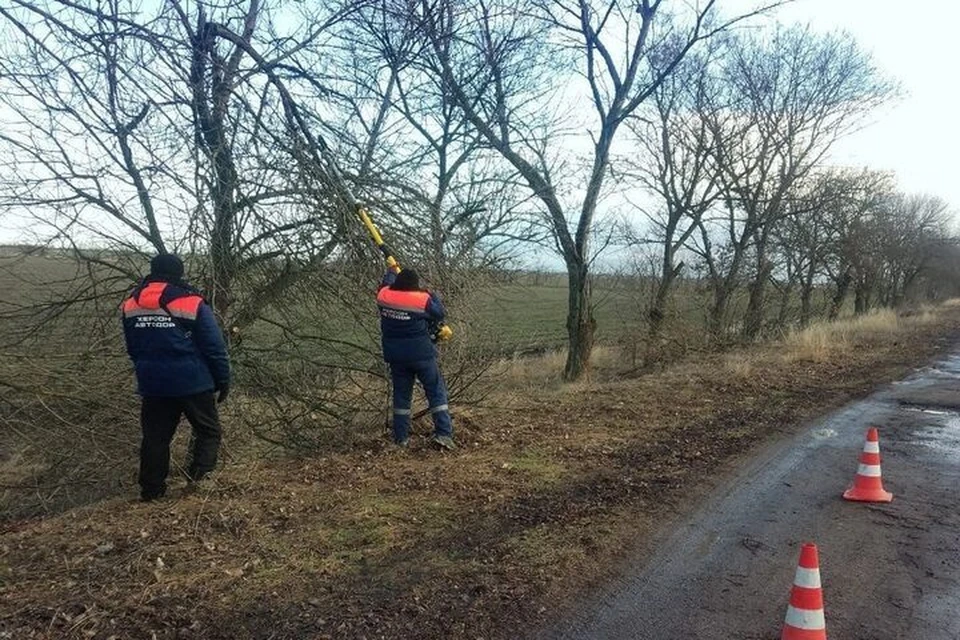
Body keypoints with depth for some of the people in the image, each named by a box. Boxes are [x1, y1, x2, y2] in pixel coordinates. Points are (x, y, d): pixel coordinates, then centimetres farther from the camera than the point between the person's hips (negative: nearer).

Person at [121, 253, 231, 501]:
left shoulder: (130, 305, 4)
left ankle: (151, 490, 20)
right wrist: (223, 380, 1)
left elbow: (132, 349, 15)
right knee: (208, 430, 10)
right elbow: (215, 348, -9)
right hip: (193, 383, -4)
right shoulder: (193, 304, -12)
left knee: (155, 436, 14)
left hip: (152, 385, 4)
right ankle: (200, 476, -5)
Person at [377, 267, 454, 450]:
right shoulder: (423, 299, -13)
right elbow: (440, 313, 1)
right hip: (421, 354, -4)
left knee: (401, 394, 15)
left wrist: (391, 272, 39)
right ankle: (443, 433, -3)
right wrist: (432, 295, 15)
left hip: (396, 356, 4)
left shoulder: (384, 296, -2)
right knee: (436, 392, 4)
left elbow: (386, 285, 21)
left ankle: (401, 437, 17)